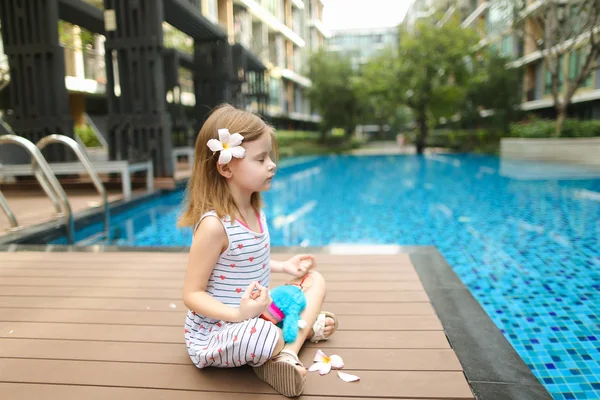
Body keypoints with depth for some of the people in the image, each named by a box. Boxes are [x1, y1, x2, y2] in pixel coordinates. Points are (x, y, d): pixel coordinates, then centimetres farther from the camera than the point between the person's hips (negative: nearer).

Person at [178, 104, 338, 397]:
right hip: (215, 332, -9)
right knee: (267, 337, -39)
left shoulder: (255, 212, 0)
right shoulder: (214, 225, -26)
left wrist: (283, 266, 10)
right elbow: (192, 294, -22)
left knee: (314, 280, 9)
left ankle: (288, 353, -10)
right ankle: (306, 328, -4)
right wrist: (238, 314, -35)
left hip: (255, 315, 9)